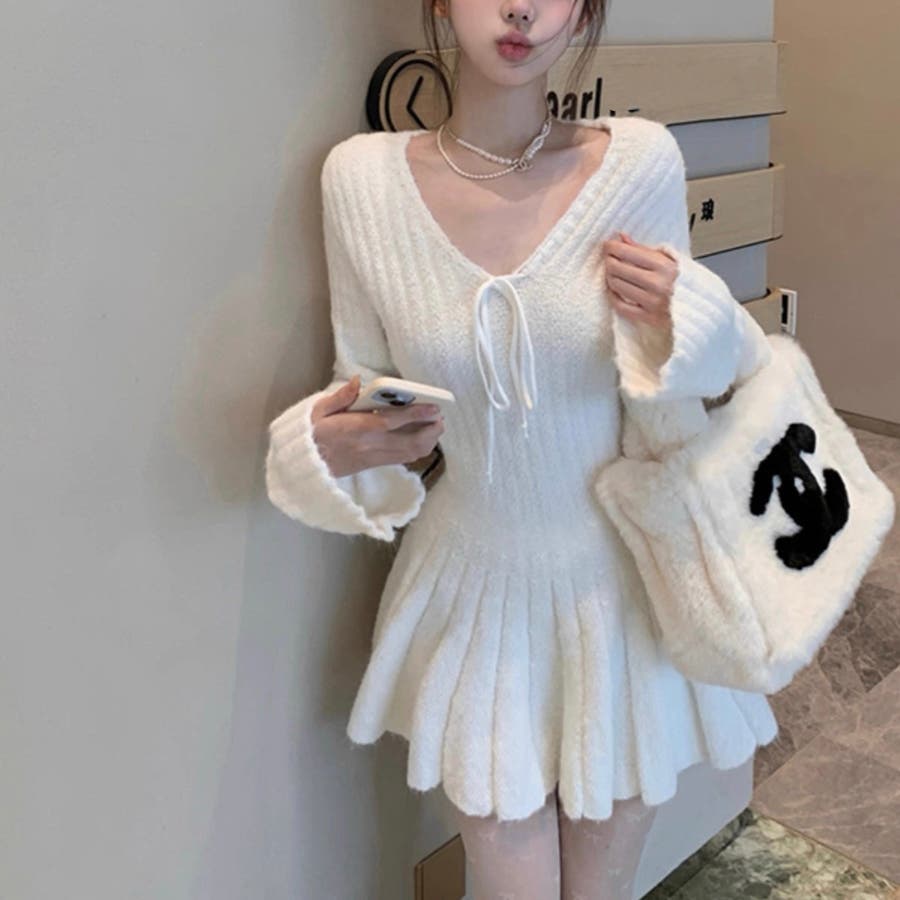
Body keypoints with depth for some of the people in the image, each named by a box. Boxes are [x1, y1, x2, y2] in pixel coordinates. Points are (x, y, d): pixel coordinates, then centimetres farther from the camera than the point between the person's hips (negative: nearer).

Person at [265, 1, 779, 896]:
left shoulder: (640, 160, -11)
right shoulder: (360, 177, -10)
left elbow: (678, 388, 0)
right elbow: (363, 396, 0)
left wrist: (680, 332, -21)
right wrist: (326, 451, -21)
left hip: (622, 585, 1)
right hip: (477, 593, 0)